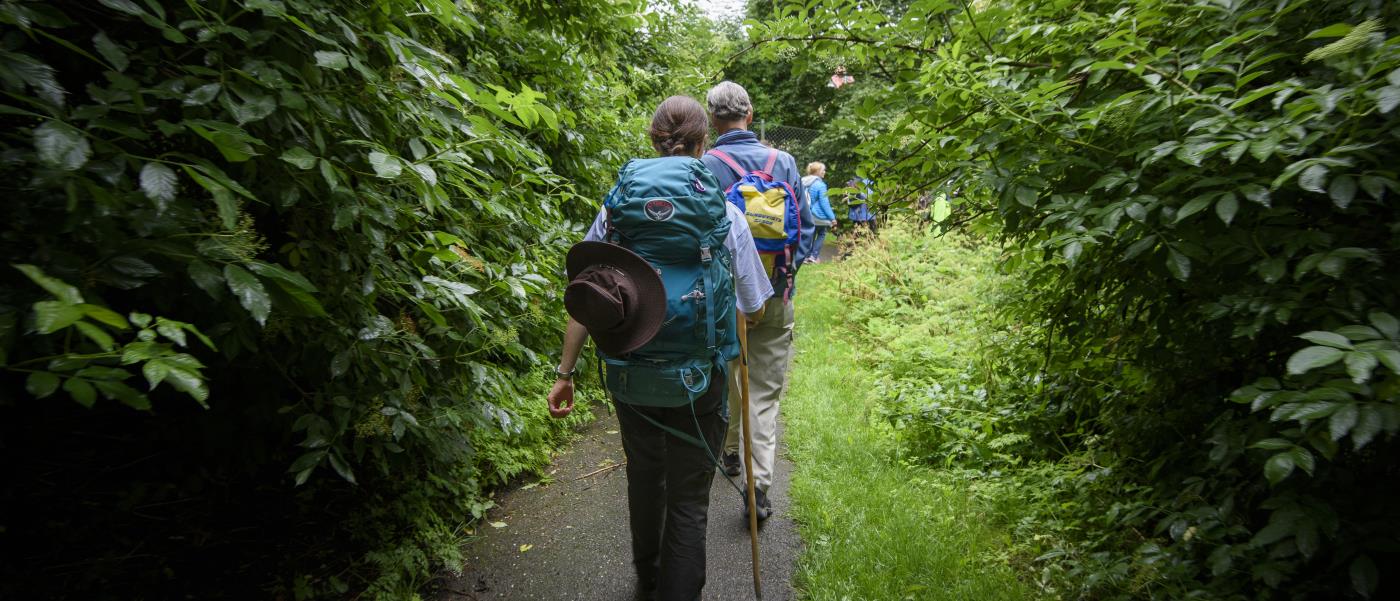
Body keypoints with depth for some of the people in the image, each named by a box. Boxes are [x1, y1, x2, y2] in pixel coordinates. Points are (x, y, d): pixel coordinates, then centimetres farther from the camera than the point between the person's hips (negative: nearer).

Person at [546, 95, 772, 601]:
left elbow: (583, 298, -4)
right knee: (687, 499, 12)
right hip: (698, 383, -3)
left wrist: (565, 373, 4)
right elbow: (753, 310, -3)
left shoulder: (616, 205, -3)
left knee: (644, 478, 26)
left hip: (630, 377, 4)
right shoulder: (725, 214, -9)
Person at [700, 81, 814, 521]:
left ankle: (729, 450, 40)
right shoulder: (783, 162, 0)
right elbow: (805, 225, 3)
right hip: (776, 295, 1)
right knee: (765, 389, 7)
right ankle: (759, 482, 1)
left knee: (724, 376, 21)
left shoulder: (703, 166, -10)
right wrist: (788, 271, 11)